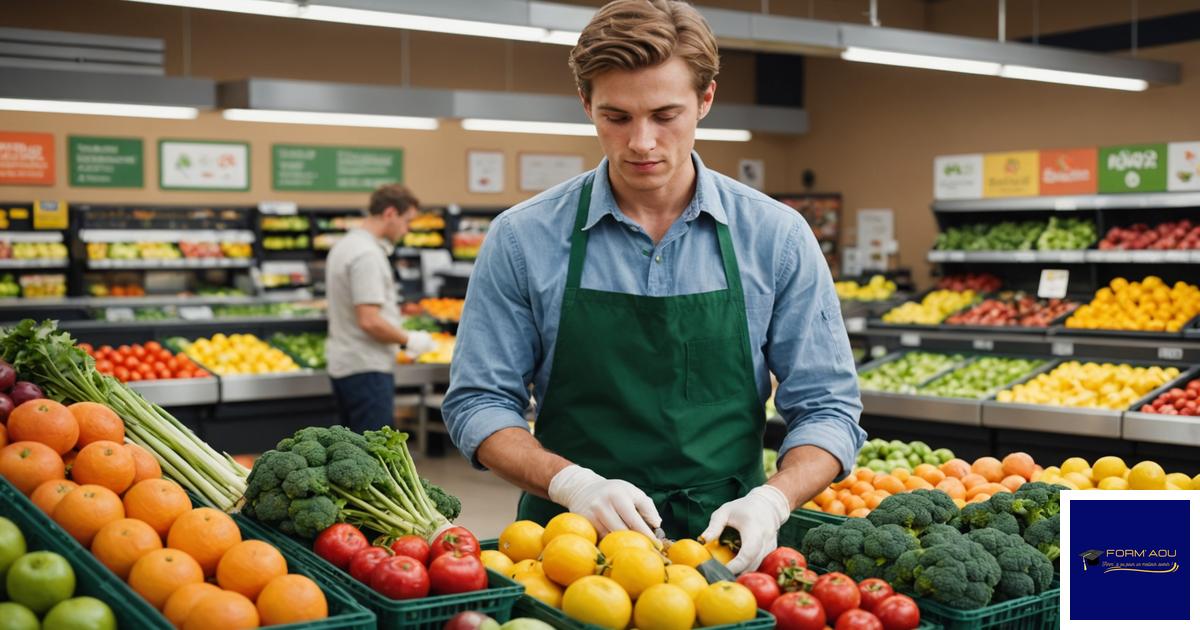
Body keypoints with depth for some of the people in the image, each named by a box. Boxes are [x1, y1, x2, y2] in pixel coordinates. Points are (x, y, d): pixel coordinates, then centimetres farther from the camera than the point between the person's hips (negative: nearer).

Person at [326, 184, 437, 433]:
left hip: (343, 364, 10)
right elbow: (369, 321, -24)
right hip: (367, 367, -10)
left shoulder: (345, 245, 15)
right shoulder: (367, 255, -18)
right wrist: (409, 340, -10)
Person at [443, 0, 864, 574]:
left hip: (723, 547, 1)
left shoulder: (778, 238, 2)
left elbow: (826, 408, 5)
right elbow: (478, 402, 3)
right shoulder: (522, 240, 0)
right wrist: (571, 483, -15)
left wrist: (771, 500, -15)